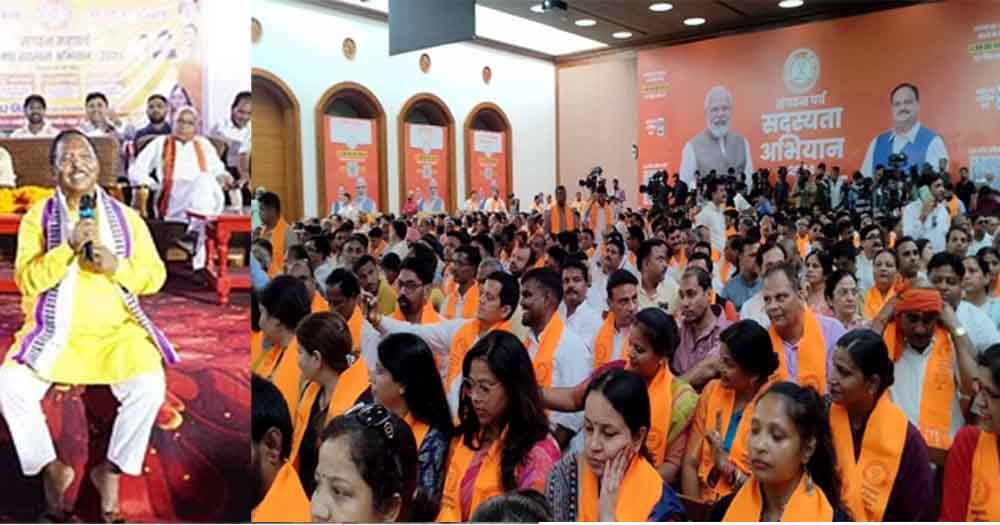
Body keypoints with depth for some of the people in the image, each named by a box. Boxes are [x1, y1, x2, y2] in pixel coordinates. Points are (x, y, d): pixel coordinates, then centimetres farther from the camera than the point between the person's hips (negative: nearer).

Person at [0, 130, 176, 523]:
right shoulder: (37, 217, 2)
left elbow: (155, 276, 1)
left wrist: (117, 266, -17)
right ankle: (50, 469, 4)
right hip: (54, 332, 1)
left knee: (149, 386, -25)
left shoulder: (126, 217, 5)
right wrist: (68, 248, -21)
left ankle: (111, 469, 1)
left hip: (116, 332, 0)